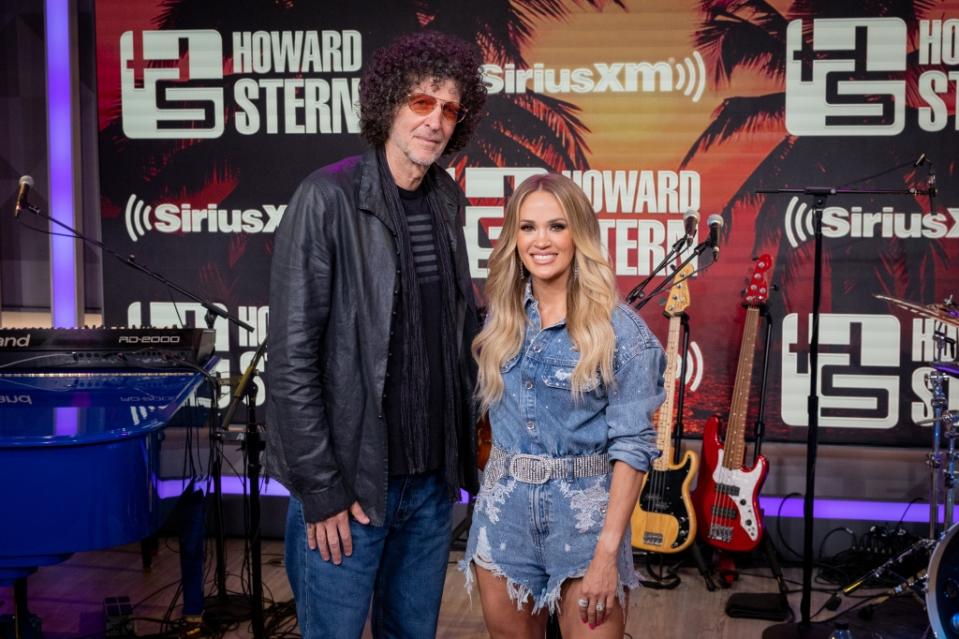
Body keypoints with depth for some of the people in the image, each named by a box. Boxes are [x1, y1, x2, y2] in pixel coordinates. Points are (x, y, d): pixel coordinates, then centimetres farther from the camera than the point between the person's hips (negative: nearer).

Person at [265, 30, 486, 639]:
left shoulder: (448, 202, 6)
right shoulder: (328, 199, -13)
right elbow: (292, 357, -15)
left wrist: (463, 447, 8)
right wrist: (320, 488, -15)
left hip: (433, 478, 6)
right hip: (350, 480, -6)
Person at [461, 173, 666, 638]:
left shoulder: (620, 330, -11)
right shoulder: (501, 317, 4)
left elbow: (631, 444, -13)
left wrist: (607, 551, -17)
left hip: (584, 514, -4)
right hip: (504, 509, 4)